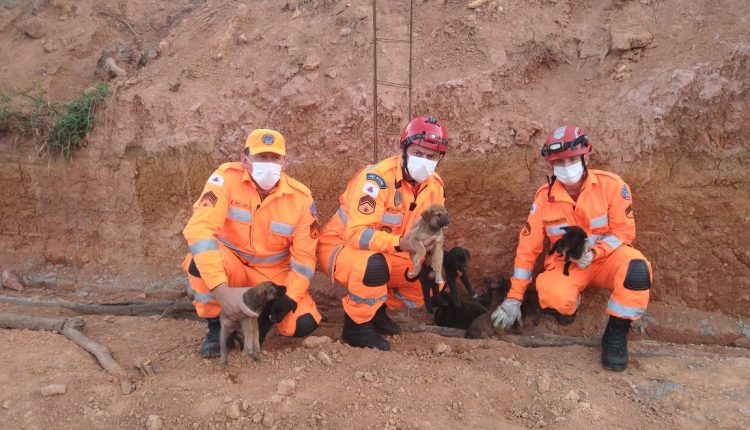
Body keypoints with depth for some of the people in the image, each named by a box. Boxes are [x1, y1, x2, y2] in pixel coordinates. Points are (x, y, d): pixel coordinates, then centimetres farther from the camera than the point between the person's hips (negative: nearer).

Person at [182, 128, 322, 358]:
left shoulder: (300, 197, -14)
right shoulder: (228, 177, -21)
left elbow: (304, 256, -7)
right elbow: (199, 228, -32)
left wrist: (290, 297, -22)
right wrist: (221, 290, -42)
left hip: (274, 273, 1)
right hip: (231, 264, -1)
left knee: (304, 324, -20)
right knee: (201, 262, -35)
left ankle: (264, 312, 16)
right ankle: (216, 328, -6)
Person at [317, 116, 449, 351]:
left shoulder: (435, 185, -4)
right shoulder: (378, 178, -28)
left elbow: (431, 235, 6)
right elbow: (356, 234, -35)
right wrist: (400, 243, -47)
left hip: (386, 253, 7)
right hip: (341, 246, -7)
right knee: (373, 265, -39)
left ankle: (376, 309, 19)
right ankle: (356, 326, -13)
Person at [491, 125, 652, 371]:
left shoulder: (611, 185, -13)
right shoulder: (545, 196, -7)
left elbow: (624, 232, -7)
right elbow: (527, 248, -4)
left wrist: (593, 253, -26)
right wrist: (514, 298, -4)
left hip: (606, 258, 0)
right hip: (566, 264, 0)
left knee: (635, 267, -35)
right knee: (555, 299, -34)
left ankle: (616, 334, -13)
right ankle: (568, 302, 6)